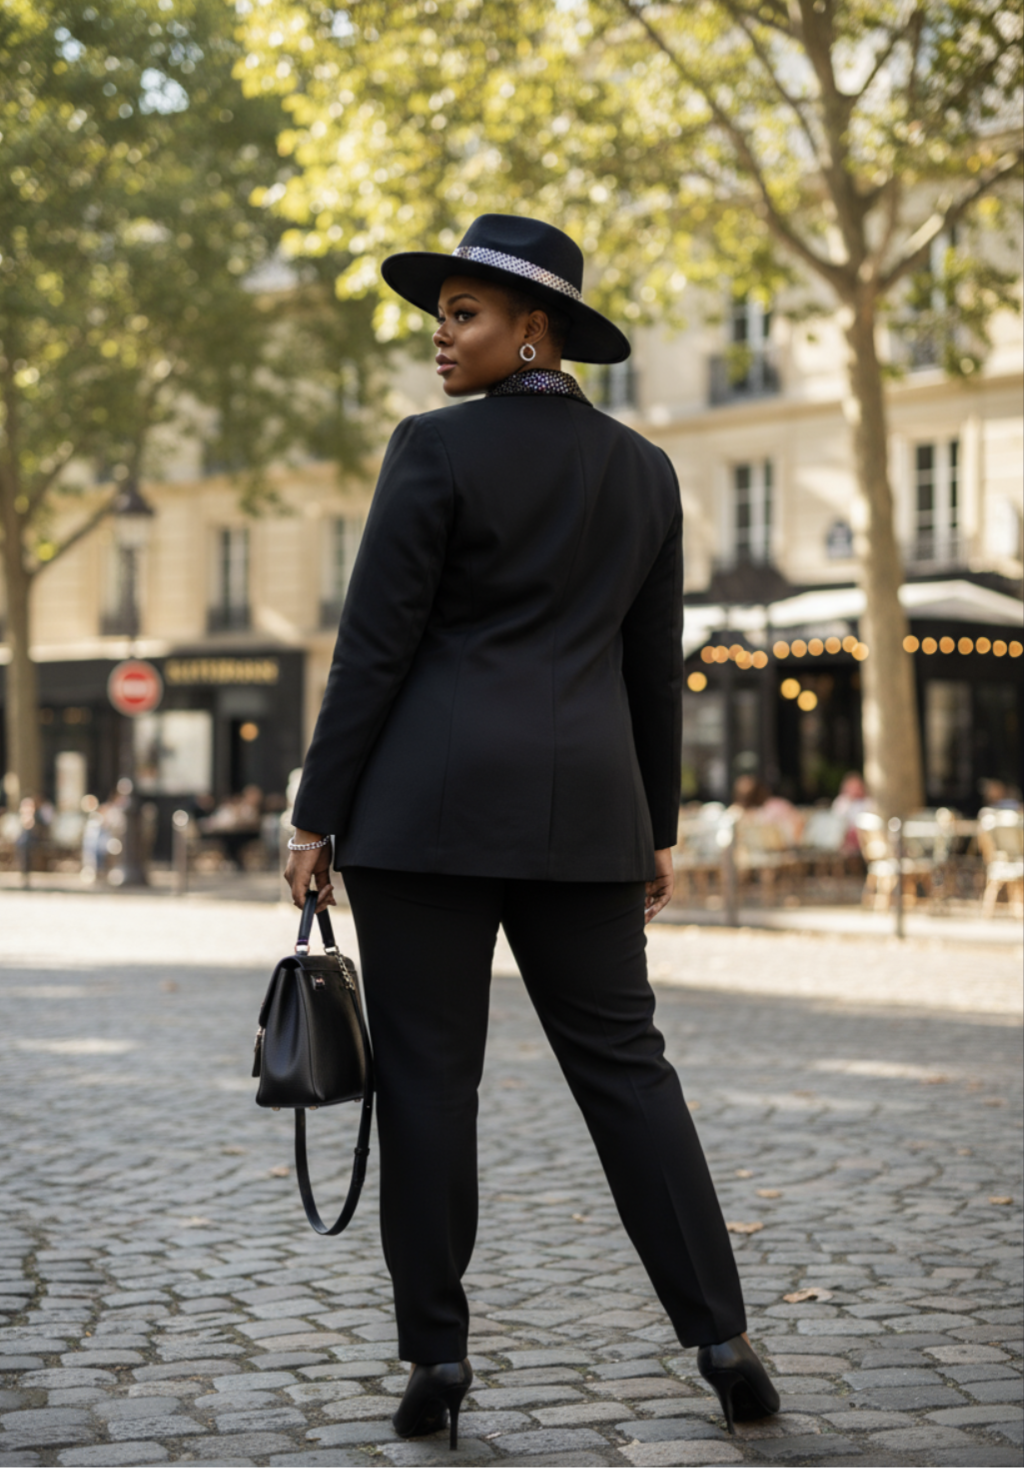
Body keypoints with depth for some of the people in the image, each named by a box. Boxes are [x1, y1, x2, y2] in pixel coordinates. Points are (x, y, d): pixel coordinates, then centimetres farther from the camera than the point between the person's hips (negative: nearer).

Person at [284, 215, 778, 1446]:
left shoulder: (437, 451, -7)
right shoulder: (643, 470, 10)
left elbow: (374, 648, -8)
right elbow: (654, 669, 13)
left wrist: (316, 818, -4)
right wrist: (656, 829, 19)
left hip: (428, 800, -4)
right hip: (580, 812, 5)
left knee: (427, 1072, 1)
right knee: (622, 1062, 8)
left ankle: (437, 1354, 3)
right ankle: (720, 1334, 5)